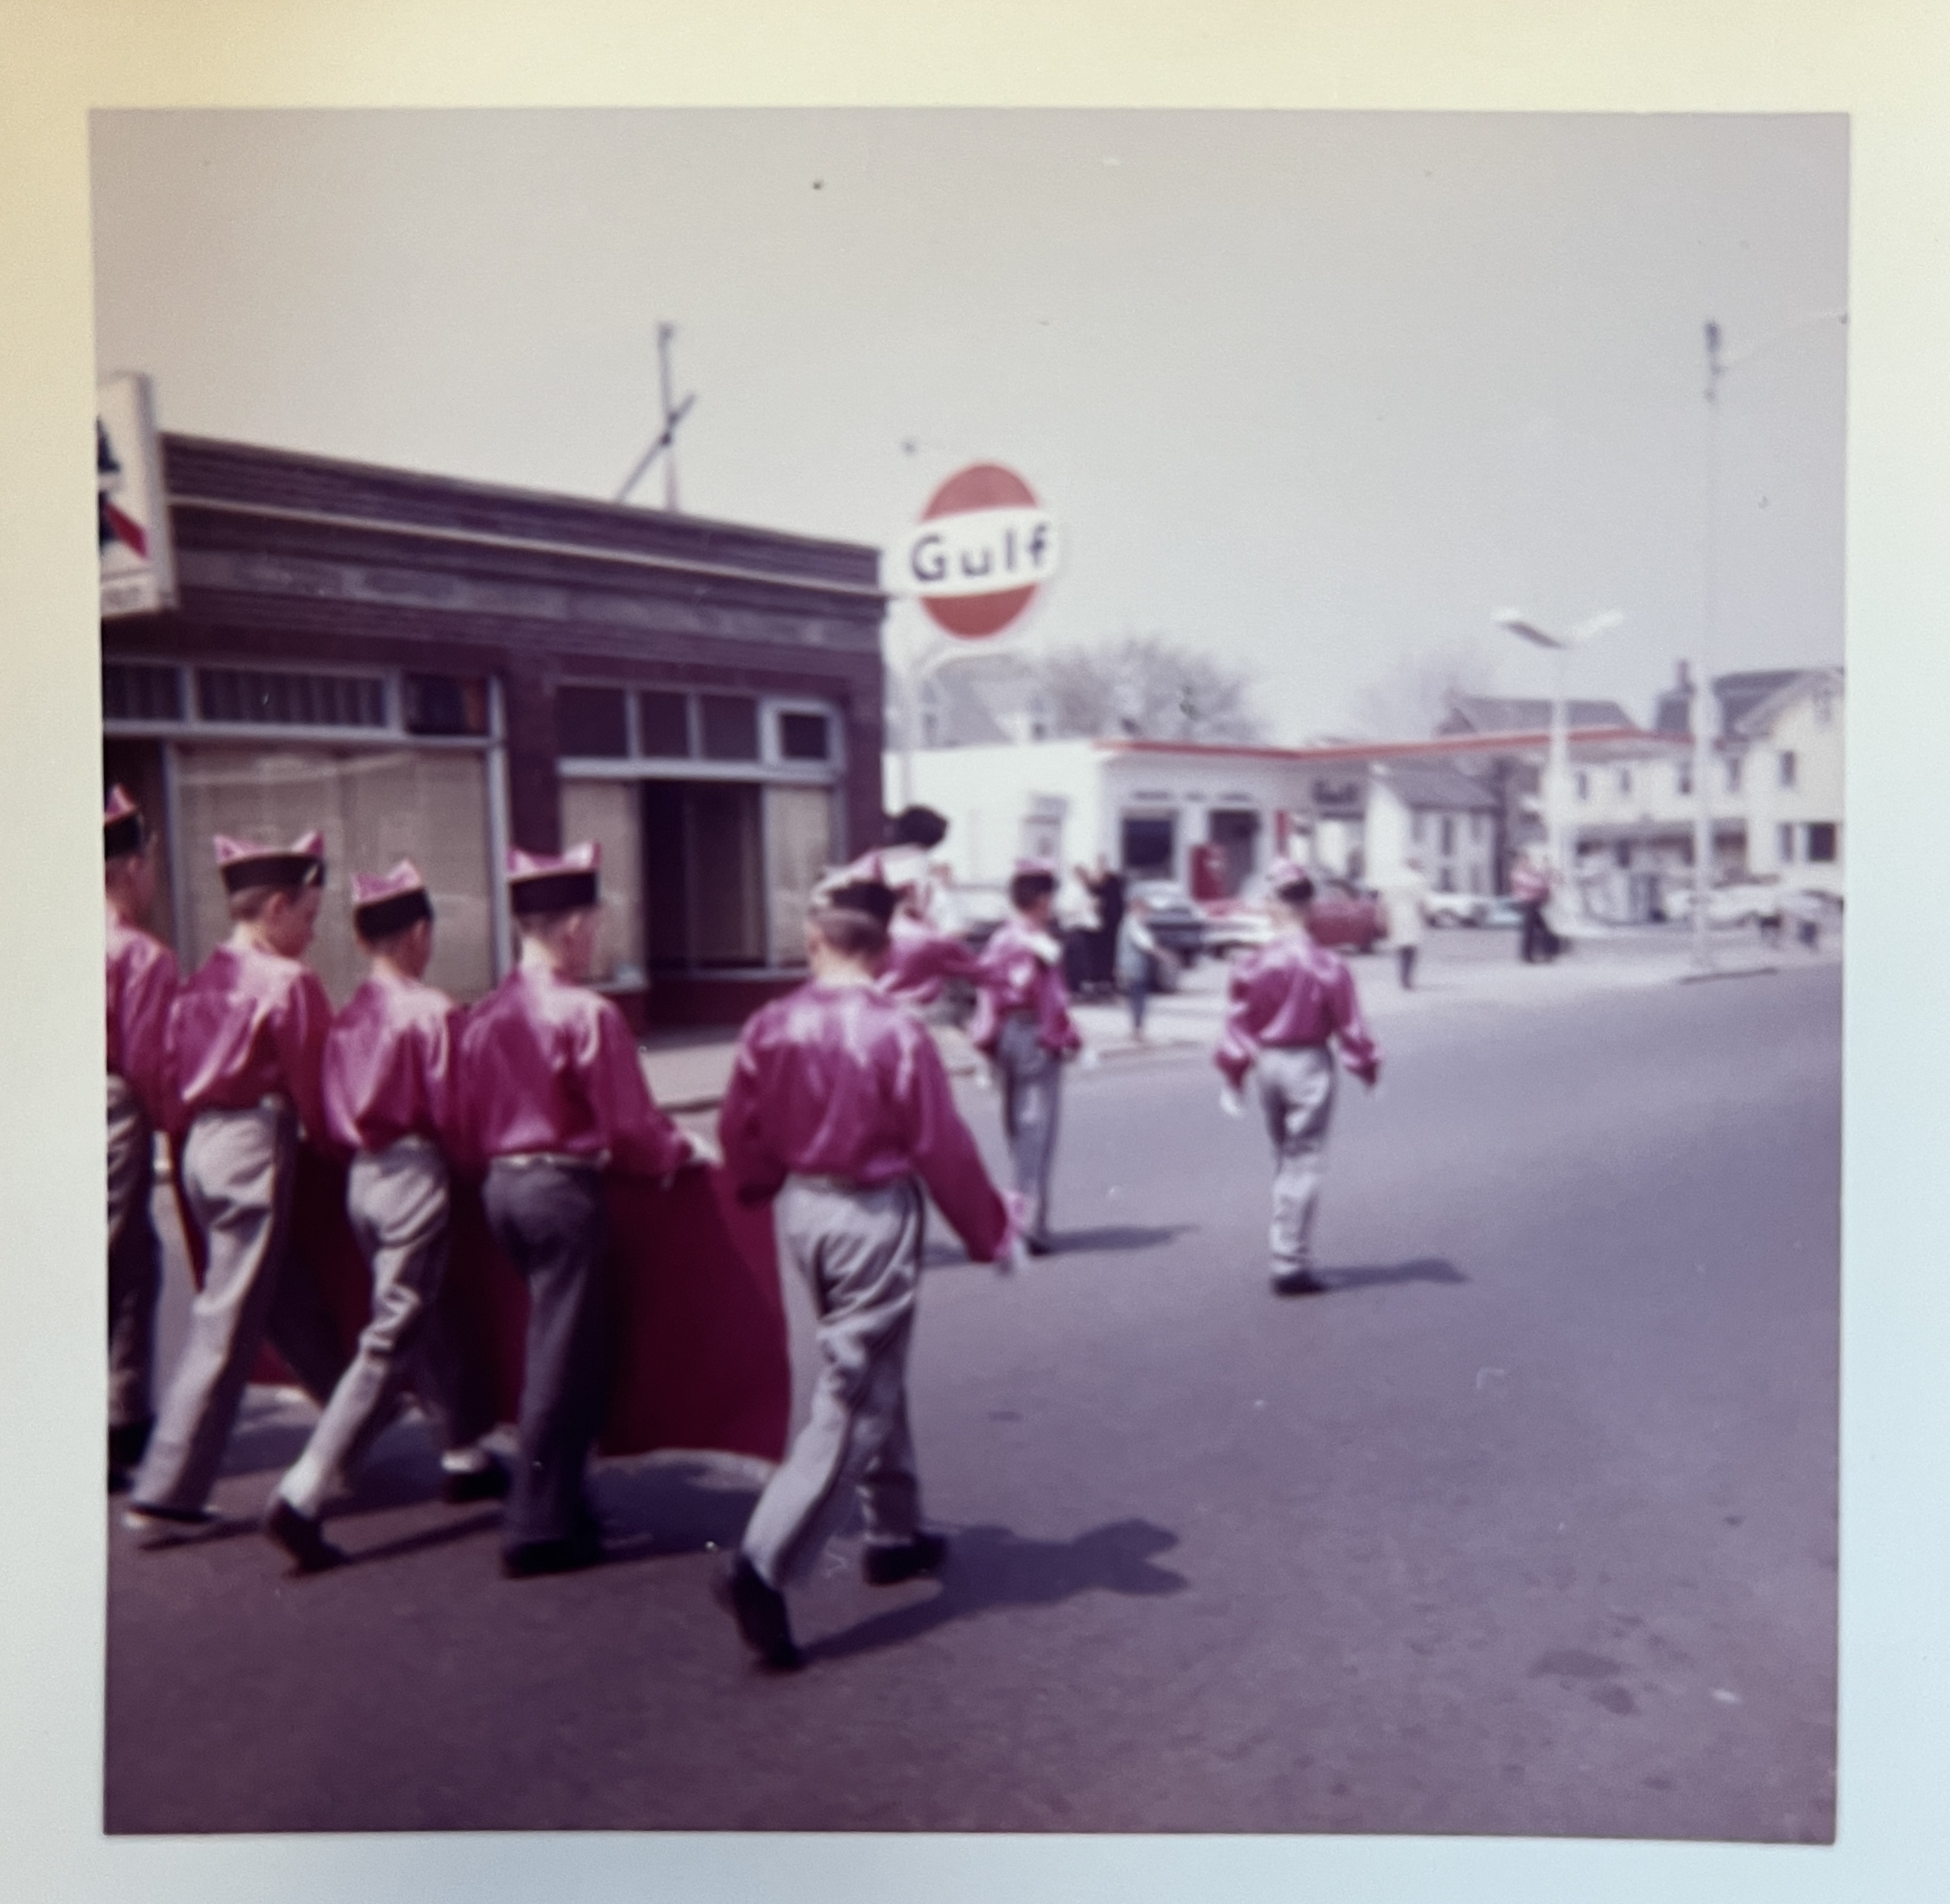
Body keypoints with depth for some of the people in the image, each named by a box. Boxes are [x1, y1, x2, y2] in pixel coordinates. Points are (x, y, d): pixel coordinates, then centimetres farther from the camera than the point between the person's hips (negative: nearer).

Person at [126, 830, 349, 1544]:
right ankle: (165, 1496, 1)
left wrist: (196, 1125, 20)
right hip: (258, 1145, -9)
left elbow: (174, 1073, 11)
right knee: (226, 1328, -3)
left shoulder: (205, 979, 9)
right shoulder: (288, 981, -12)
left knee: (292, 1298, 20)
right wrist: (336, 1143, 7)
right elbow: (314, 1083, -9)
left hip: (203, 1143, 9)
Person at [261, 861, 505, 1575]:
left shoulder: (348, 1016, 3)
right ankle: (302, 1498, -8)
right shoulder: (431, 1009, -14)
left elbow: (332, 1112, 8)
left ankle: (466, 1456, 35)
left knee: (422, 1320, 21)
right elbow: (449, 1112, -13)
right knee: (388, 1345, -4)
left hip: (361, 1176, 8)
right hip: (414, 1176, -8)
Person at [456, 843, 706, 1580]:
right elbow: (630, 1128, -15)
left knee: (551, 1346, 20)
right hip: (564, 1190, -8)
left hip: (500, 1185, 8)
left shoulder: (484, 1014, 5)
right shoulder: (586, 1014, -17)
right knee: (564, 1361, 1)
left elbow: (468, 1124, 11)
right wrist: (685, 1151, 2)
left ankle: (556, 1506, 29)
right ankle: (539, 1531, 7)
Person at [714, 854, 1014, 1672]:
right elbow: (943, 1148, -11)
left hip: (800, 1209, 6)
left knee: (874, 1373, 23)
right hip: (875, 1215, -6)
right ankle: (763, 1568, -8)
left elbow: (738, 1132, 5)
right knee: (852, 1398, 0)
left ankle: (894, 1532, 36)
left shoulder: (769, 1027, -4)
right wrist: (989, 1232, 3)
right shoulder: (899, 1034, -17)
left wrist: (769, 1192, 26)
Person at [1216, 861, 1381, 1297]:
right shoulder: (1328, 966, -12)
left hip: (1267, 1064, 4)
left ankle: (1288, 1250, 27)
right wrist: (1367, 1067, 9)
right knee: (1303, 1163, 1)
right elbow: (1349, 1025, -6)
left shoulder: (1252, 965, -4)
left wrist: (1232, 1076, 10)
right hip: (1309, 1065, -4)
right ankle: (1291, 1264, 1)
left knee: (1283, 1159, 20)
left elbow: (1237, 1024, 1)